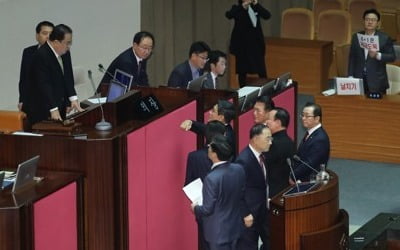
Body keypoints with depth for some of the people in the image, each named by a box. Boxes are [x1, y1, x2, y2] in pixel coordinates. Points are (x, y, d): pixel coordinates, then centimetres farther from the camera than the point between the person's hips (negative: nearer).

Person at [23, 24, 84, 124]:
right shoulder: (41, 56, -19)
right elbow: (44, 85, -24)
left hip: (60, 108, 8)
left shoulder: (65, 53, 6)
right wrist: (53, 110, -28)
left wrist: (73, 99, -7)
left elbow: (68, 78, 7)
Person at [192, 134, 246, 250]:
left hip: (218, 231, -7)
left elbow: (208, 209, -20)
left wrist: (196, 208, 0)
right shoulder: (239, 170, -7)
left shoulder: (212, 178, -27)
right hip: (236, 227, 7)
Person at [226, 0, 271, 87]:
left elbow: (267, 16, -8)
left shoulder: (256, 8, 7)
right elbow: (228, 15, -21)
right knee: (242, 70, 3)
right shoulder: (237, 8, -1)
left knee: (262, 71, -1)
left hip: (256, 44, 2)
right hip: (241, 44, -2)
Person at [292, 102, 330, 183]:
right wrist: (292, 174, -1)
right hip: (301, 180, 9)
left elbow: (309, 164, -23)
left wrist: (292, 177, -15)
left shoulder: (320, 139, -20)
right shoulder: (310, 133, 10)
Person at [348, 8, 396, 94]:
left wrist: (377, 55, -19)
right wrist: (351, 76, 2)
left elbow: (392, 56, -2)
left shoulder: (385, 38, 0)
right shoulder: (356, 37, 10)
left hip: (377, 81, -2)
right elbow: (352, 57, 9)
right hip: (358, 79, 2)